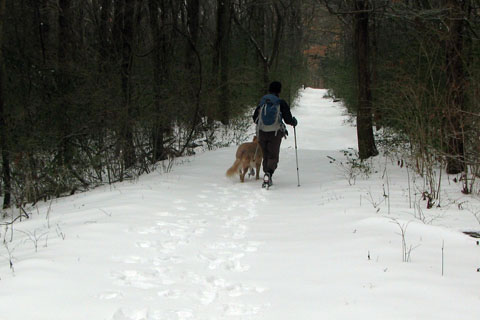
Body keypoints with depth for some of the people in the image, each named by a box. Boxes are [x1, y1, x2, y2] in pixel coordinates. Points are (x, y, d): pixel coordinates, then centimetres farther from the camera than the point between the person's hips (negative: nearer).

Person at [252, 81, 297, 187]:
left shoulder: (262, 102, 7)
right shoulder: (281, 103, -5)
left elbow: (255, 118, 14)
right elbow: (288, 119, -4)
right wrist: (294, 122, 18)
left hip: (262, 132, 3)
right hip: (275, 133, -3)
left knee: (266, 156, 17)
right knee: (273, 156, -2)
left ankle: (267, 175, 15)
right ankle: (268, 174, -26)